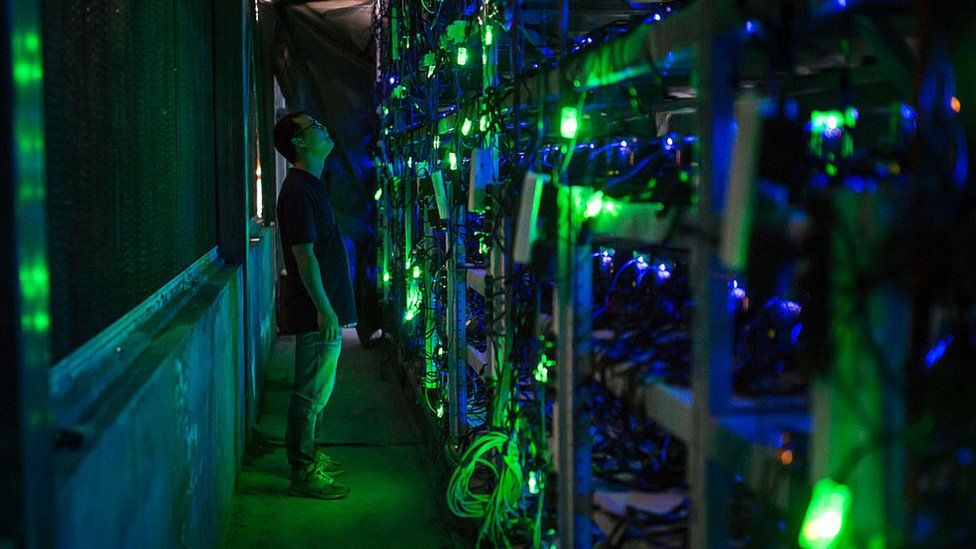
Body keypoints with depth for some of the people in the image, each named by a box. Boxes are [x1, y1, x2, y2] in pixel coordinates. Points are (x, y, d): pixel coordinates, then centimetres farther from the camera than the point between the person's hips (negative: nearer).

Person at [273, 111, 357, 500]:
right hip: (316, 311, -10)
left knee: (315, 391, 18)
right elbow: (305, 256, -21)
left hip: (323, 309, 10)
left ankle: (307, 457, 29)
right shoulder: (299, 190, -17)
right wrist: (325, 309, -22)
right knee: (311, 393, -3)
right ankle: (303, 474, 5)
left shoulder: (310, 185, 15)